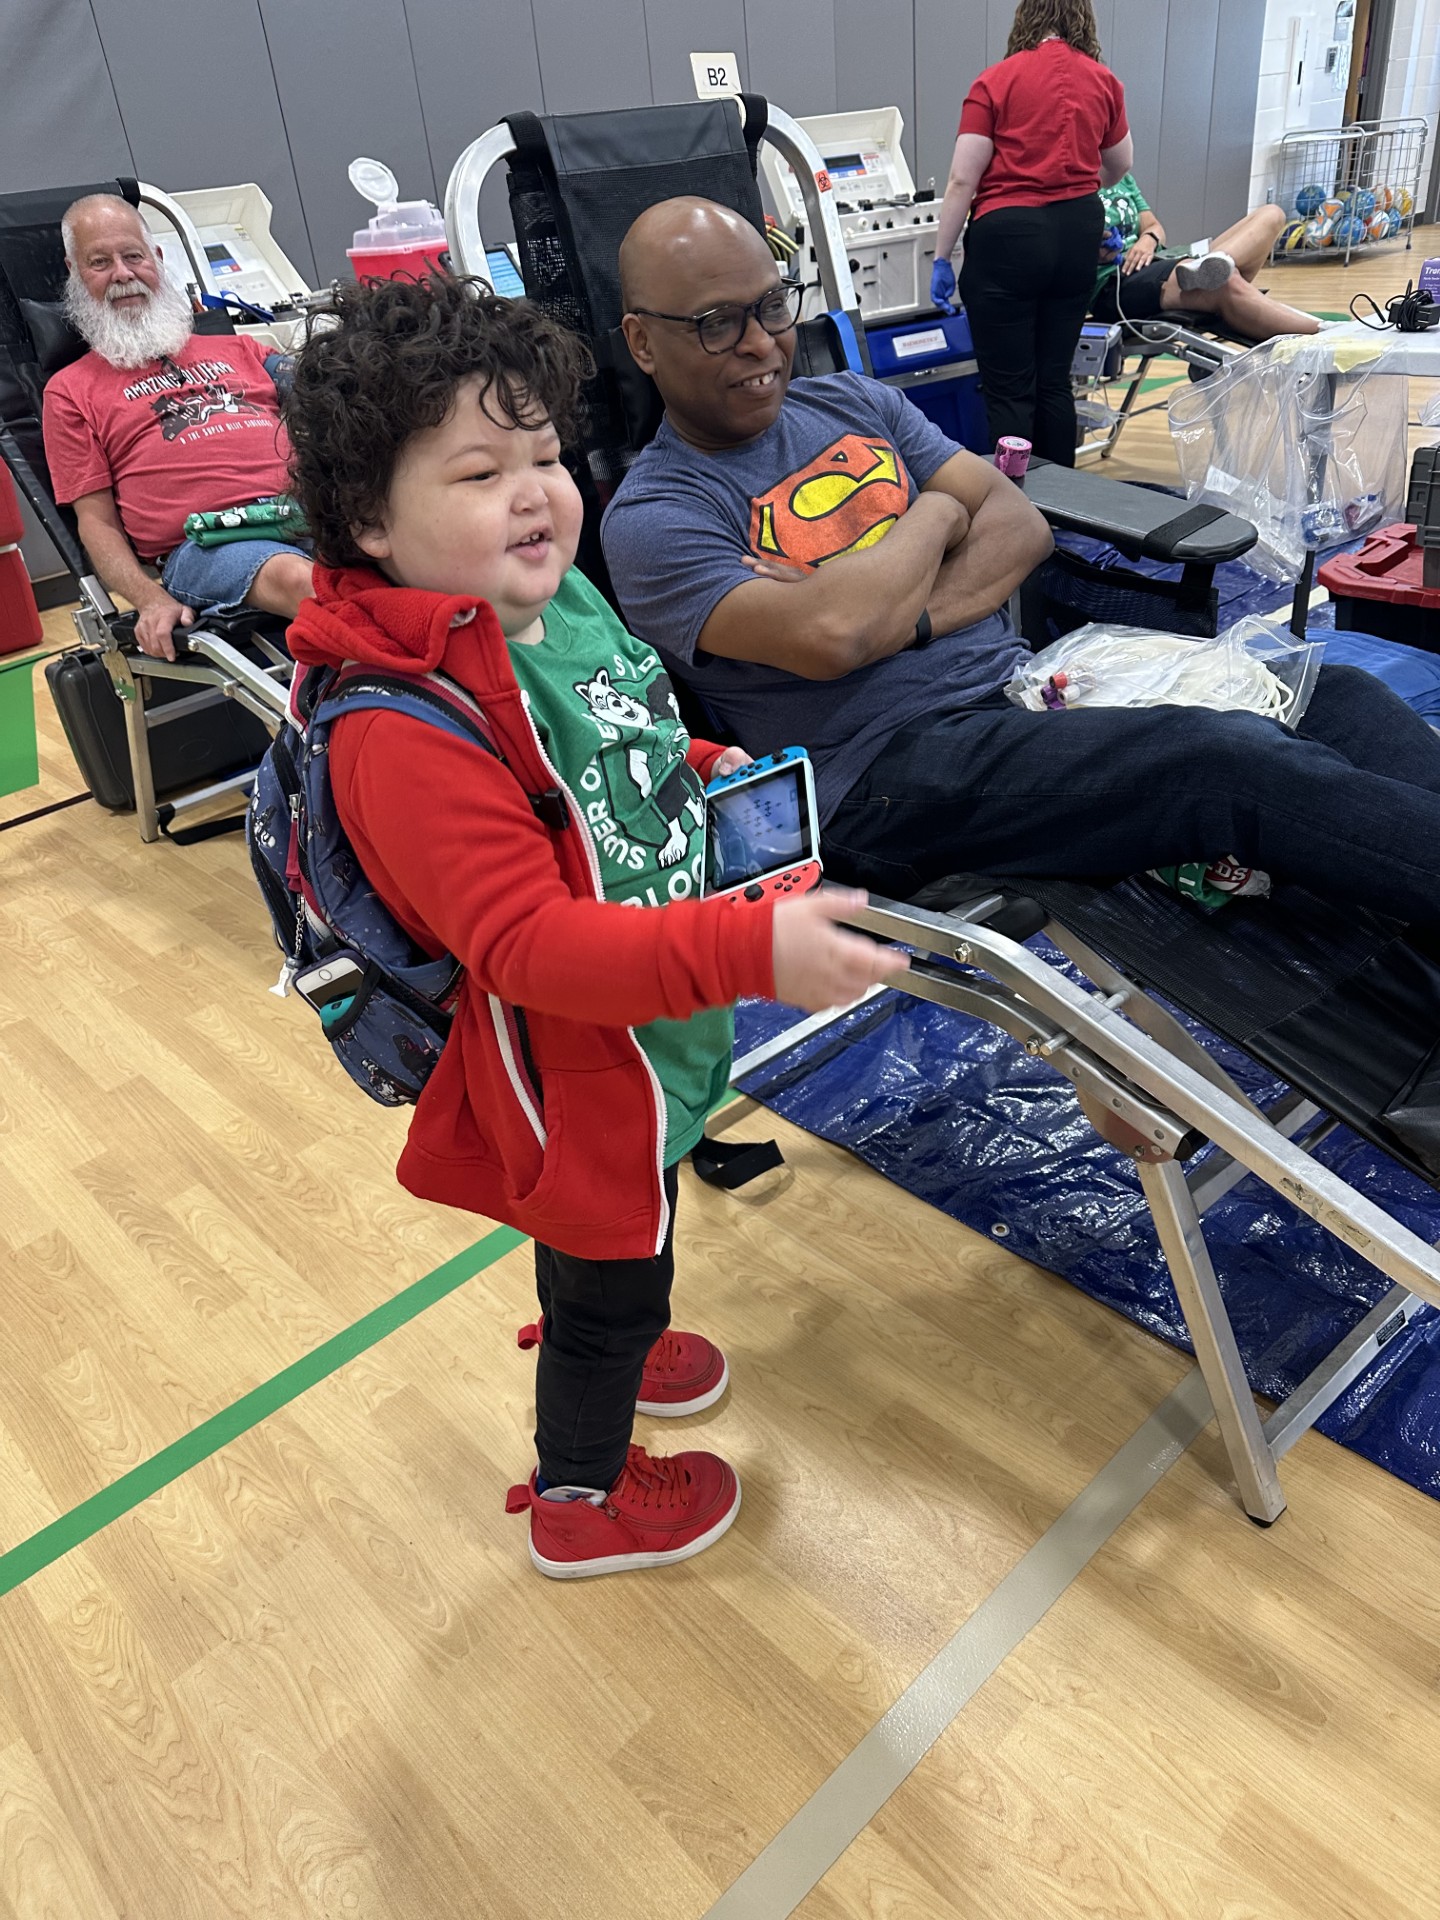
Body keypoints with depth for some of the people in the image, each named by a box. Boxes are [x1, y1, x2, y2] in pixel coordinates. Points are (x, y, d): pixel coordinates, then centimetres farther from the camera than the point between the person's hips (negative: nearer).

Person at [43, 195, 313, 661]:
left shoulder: (235, 349, 31)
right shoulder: (71, 390, 22)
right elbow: (97, 522, 14)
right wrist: (149, 600, -7)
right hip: (203, 544, -3)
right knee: (297, 578, -40)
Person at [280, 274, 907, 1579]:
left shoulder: (556, 599, -5)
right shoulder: (404, 733, -33)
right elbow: (530, 945, -37)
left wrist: (705, 774, -1)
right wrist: (754, 951, -44)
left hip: (641, 1030, 8)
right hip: (572, 1075, -8)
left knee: (610, 1240, 33)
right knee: (609, 1268, 16)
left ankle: (598, 1357, 65)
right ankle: (583, 1497, 45)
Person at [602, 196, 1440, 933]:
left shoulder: (853, 402, 17)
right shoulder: (651, 519, -3)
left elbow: (1022, 524, 9)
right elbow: (830, 637, -20)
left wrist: (902, 617, -10)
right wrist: (937, 514, -1)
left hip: (1014, 681, 7)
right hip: (887, 765, -7)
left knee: (1332, 695, -9)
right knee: (1227, 761, -27)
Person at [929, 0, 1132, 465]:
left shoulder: (996, 81, -3)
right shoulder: (1104, 82, 9)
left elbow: (962, 179, -9)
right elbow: (1119, 166, 23)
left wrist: (941, 257, -3)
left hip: (1008, 234, -4)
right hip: (1078, 232, 5)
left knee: (1009, 388, -1)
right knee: (1055, 379, 13)